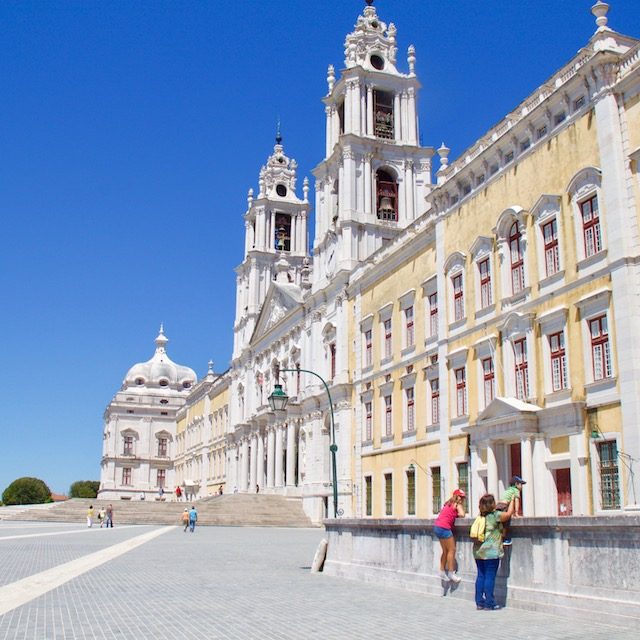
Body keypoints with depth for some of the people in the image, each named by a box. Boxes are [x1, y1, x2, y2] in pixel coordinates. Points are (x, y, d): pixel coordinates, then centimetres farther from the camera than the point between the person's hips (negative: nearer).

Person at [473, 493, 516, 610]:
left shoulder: (481, 516, 12)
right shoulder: (495, 515, -9)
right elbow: (508, 514, -2)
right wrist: (512, 501, 12)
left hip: (478, 551, 7)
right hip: (491, 552, -7)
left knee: (480, 576, 10)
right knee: (490, 577, -2)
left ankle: (479, 602, 13)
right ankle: (489, 603, 1)